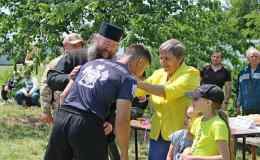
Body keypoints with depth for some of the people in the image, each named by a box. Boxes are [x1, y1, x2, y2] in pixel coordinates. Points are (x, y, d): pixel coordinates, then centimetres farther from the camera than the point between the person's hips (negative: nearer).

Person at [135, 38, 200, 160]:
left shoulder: (191, 73, -8)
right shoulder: (158, 74, 11)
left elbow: (170, 91, -24)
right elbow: (137, 91, 8)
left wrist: (140, 83, -27)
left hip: (181, 135, -6)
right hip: (157, 135, 6)